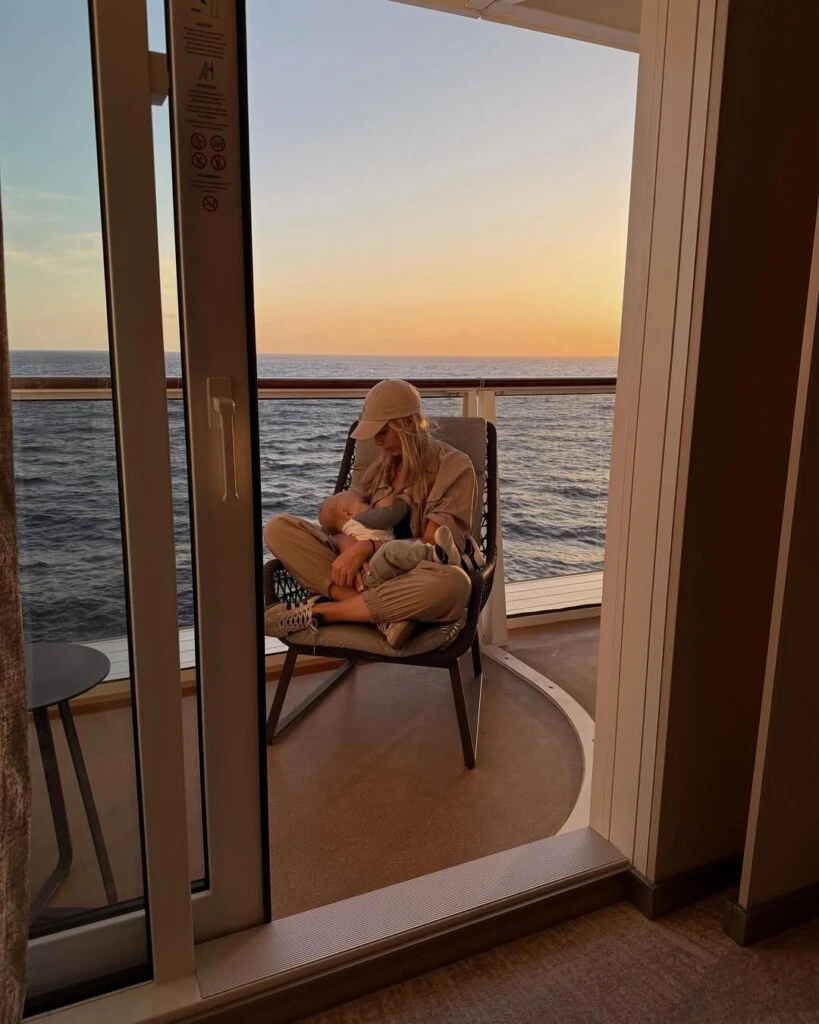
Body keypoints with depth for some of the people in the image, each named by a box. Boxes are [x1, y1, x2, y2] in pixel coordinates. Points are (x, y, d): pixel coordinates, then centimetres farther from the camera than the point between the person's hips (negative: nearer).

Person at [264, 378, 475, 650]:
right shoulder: (377, 462, 12)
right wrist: (351, 552, -19)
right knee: (279, 528, -15)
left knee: (453, 584, -42)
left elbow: (434, 545, -11)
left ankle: (318, 611, -27)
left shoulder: (453, 467, -3)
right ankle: (381, 612, -31)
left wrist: (369, 547, -23)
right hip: (365, 570, 4)